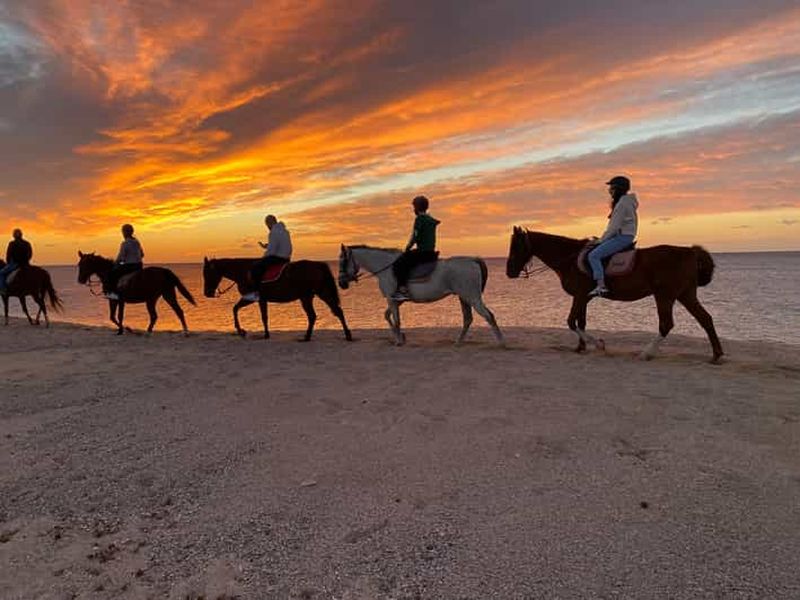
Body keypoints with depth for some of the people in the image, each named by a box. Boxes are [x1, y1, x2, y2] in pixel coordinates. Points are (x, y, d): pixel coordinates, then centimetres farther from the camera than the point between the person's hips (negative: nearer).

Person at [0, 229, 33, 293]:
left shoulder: (12, 244, -9)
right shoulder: (27, 243, 6)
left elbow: (8, 255, -7)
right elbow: (30, 254, 11)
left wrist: (8, 263, 9)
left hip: (15, 263, -6)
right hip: (25, 264, 6)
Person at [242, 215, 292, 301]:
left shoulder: (274, 232, -14)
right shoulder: (284, 230, 17)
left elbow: (271, 250, -18)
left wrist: (264, 257, -2)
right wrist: (267, 246, 17)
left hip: (277, 258, -10)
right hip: (286, 258, 10)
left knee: (254, 267, -14)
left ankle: (255, 293, -19)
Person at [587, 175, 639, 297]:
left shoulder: (622, 203, -15)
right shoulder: (625, 201, 18)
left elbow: (614, 226, -18)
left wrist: (601, 240, -11)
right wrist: (603, 239, 16)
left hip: (622, 237, -11)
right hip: (622, 236, 11)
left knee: (593, 255, -19)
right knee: (596, 253, 19)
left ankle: (601, 286, -24)